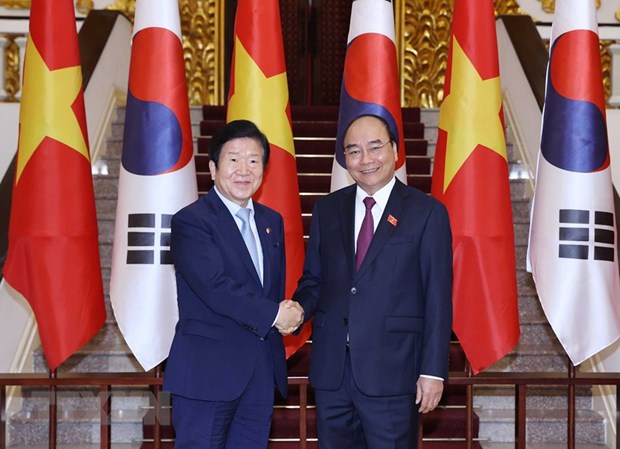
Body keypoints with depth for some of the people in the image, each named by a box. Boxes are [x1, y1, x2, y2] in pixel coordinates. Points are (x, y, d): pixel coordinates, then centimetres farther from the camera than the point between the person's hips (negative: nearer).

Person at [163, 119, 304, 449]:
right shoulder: (190, 221, -9)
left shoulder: (272, 221, 14)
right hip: (208, 369, -6)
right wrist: (274, 315, -14)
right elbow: (215, 287, -20)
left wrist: (287, 314, -4)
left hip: (262, 371, 7)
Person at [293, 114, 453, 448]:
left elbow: (438, 299, -4)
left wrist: (433, 370, -9)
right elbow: (313, 279, 15)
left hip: (392, 371, -4)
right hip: (330, 370, 4)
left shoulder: (427, 213, -2)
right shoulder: (327, 209, 11)